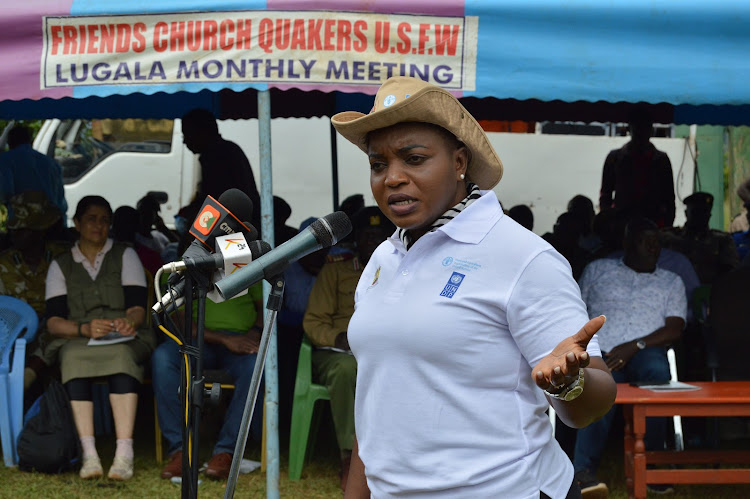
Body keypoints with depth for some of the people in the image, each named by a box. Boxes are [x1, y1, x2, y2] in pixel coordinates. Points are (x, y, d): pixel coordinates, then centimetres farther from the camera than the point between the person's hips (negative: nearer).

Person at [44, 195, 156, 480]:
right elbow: (53, 322, 3)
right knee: (74, 358, -37)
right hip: (77, 342, 1)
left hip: (124, 340, 0)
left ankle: (124, 453, -49)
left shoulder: (125, 256, 15)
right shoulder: (61, 266, 16)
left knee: (122, 354, -38)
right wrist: (85, 329, -18)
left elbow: (137, 309, 3)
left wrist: (129, 323, -23)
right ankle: (88, 454, -46)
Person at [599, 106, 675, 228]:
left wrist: (668, 226, 2)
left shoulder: (661, 160, 11)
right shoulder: (615, 158, 10)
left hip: (653, 222, 0)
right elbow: (605, 195, 12)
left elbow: (669, 198, 12)